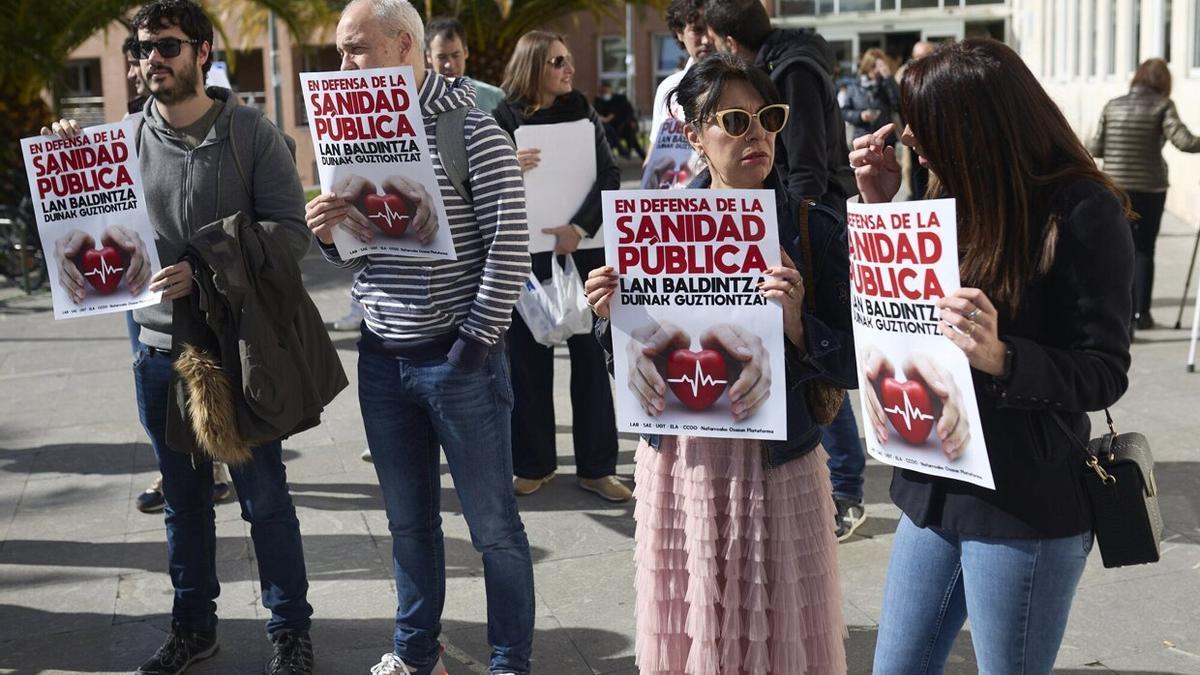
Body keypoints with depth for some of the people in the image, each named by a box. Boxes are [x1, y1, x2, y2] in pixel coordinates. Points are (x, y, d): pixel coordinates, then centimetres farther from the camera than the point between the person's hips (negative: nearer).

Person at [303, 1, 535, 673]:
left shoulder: (470, 129, -9)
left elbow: (511, 243, -13)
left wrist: (476, 342, -14)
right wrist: (329, 233, -6)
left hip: (459, 359, -6)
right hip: (382, 359, 6)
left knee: (494, 526, 5)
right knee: (410, 521, 16)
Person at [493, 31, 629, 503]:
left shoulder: (581, 112, 6)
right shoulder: (503, 118, -1)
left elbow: (610, 176, -2)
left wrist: (580, 228, -17)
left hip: (582, 250, 2)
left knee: (591, 355, 3)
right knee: (528, 358, 3)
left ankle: (596, 467, 11)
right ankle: (533, 463, 17)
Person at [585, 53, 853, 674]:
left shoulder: (815, 230, -6)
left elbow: (851, 367, -6)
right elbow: (629, 350, 11)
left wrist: (795, 321, -23)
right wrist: (610, 315, -9)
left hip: (774, 464, -2)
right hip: (676, 459, 2)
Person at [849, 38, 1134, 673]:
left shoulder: (1081, 212, -14)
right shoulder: (957, 196, 5)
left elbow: (1105, 374, -14)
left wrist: (1000, 357, -31)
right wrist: (881, 209, 2)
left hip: (1026, 509, -7)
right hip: (934, 490, 7)